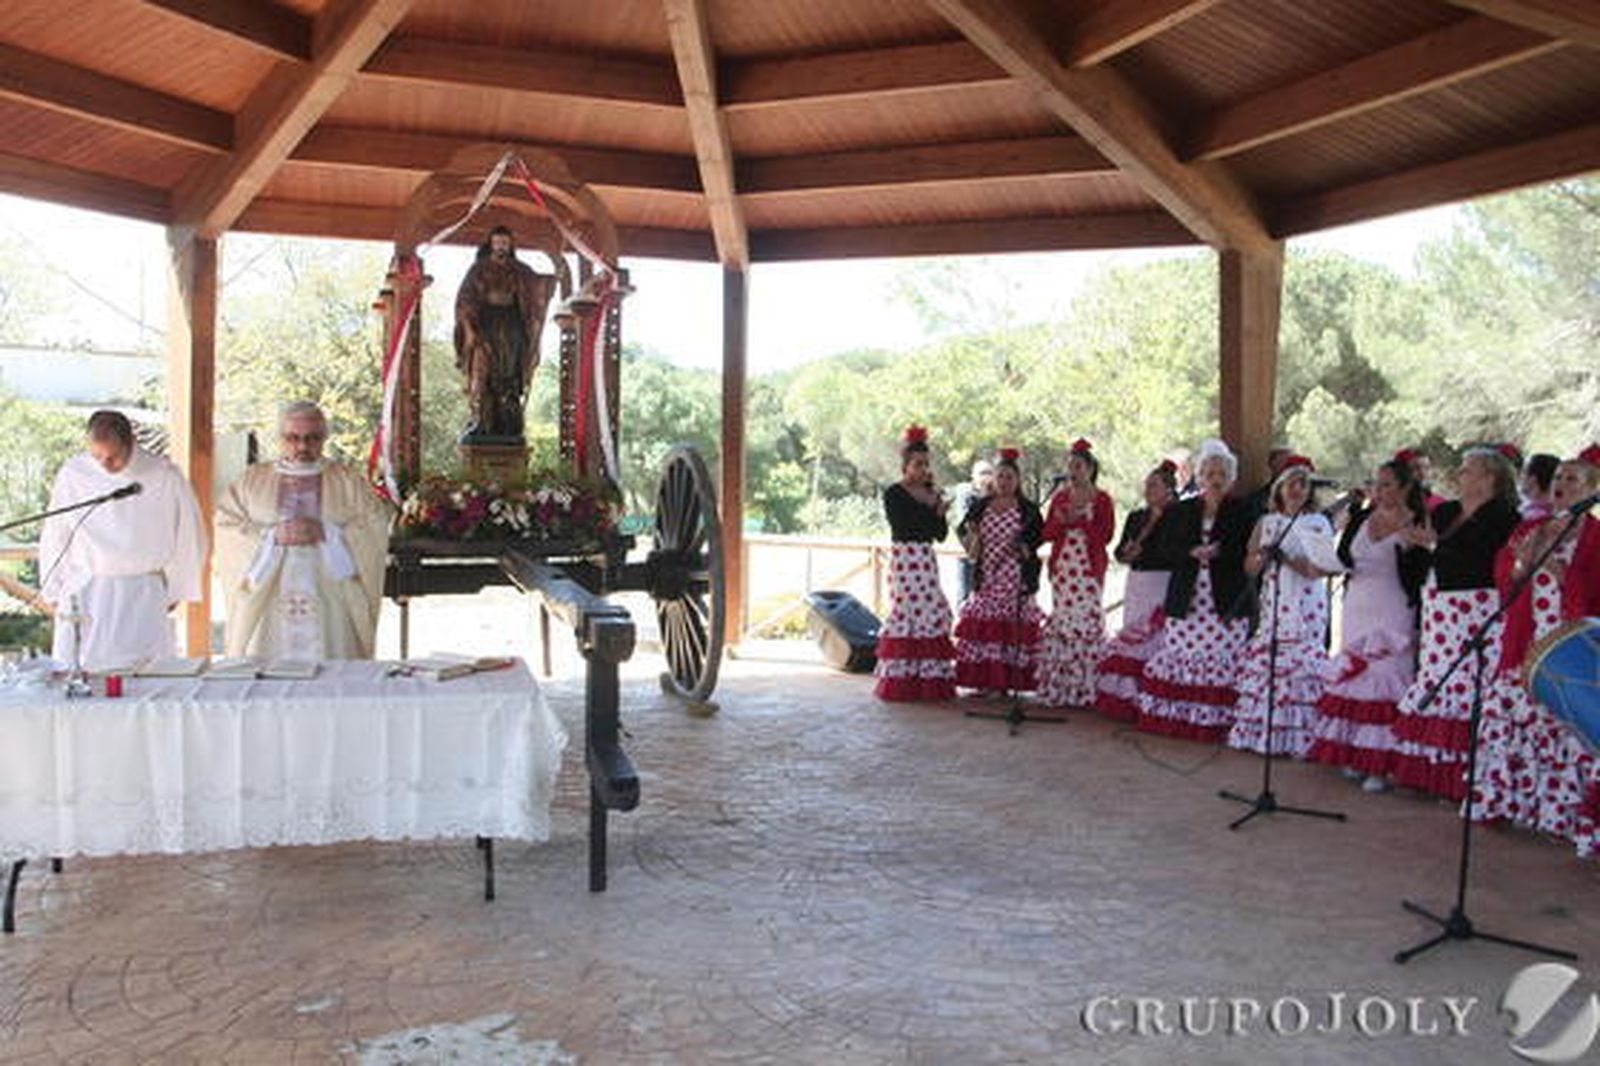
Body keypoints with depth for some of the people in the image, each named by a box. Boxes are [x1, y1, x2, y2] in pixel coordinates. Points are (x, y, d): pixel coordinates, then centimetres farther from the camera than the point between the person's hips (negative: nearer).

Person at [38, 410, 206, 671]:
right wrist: (53, 591, 12)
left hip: (142, 595, -1)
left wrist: (174, 590, 10)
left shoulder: (165, 477, -5)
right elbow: (54, 537, 11)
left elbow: (188, 536, 6)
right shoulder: (72, 474, 0)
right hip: (84, 593, 2)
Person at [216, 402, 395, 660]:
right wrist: (272, 536, -11)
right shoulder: (252, 481, 14)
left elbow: (376, 527, 0)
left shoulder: (347, 481, 11)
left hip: (330, 605, -1)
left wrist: (326, 533, -13)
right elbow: (225, 528, 4)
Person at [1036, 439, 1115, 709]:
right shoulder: (1059, 497, 13)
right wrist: (1062, 521, -9)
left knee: (1086, 620, -9)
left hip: (1089, 568, -4)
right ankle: (1059, 687, 6)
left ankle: (1084, 688, -3)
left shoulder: (1101, 500, 1)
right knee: (1061, 621, 1)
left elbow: (1105, 535, -6)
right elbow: (1047, 534, 10)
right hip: (1061, 566, 4)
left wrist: (1080, 520, -13)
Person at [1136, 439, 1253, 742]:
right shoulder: (1183, 510, 14)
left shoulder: (1242, 511, 6)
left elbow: (1247, 553, -3)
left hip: (1226, 601, -3)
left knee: (1222, 658, -8)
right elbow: (1170, 549, 7)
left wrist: (1216, 553, -15)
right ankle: (1176, 716, 7)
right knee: (1181, 654, 0)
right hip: (1187, 599, 3)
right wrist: (1194, 553, -11)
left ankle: (1216, 720, -3)